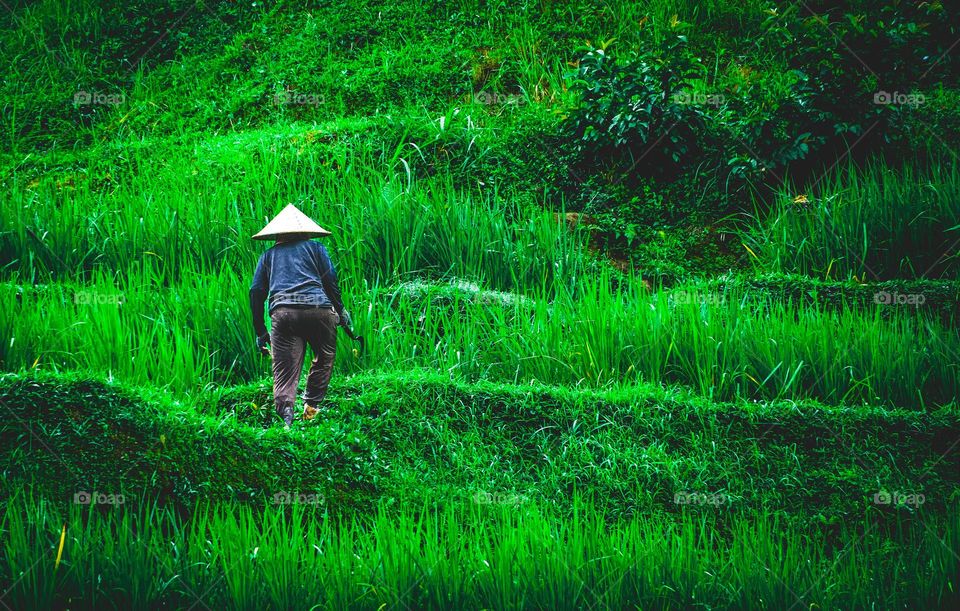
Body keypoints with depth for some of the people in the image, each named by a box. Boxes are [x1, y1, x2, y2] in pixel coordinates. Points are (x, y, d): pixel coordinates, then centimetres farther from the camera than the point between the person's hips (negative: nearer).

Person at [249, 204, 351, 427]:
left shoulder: (269, 254, 25)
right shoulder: (314, 247, 20)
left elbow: (256, 291, 18)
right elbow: (330, 280, 9)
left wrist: (260, 331, 21)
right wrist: (340, 311, 19)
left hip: (282, 312, 1)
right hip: (319, 308, -1)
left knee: (285, 367, -5)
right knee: (324, 358, 18)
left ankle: (286, 411, -27)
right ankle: (311, 406, 12)